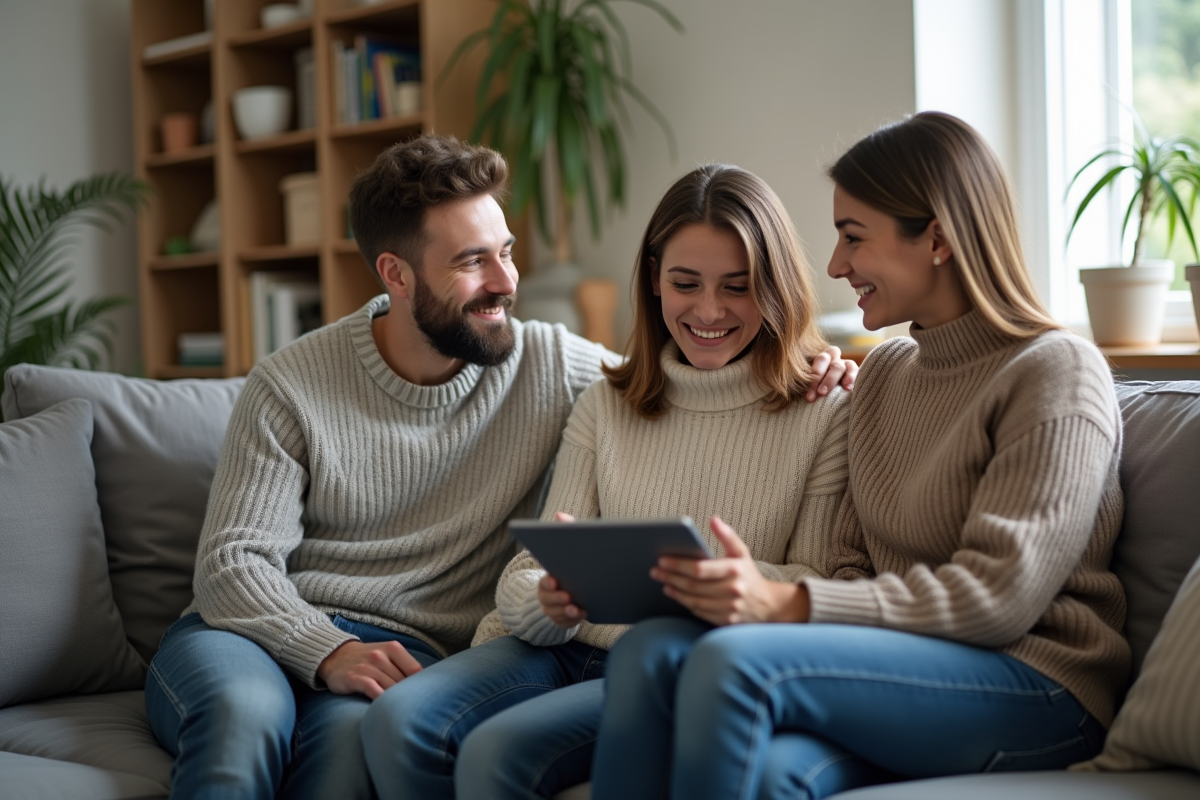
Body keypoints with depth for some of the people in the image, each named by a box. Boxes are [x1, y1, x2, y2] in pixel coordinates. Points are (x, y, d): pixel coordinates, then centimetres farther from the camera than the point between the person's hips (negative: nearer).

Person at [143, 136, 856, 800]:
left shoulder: (554, 368, 4)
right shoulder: (290, 387, -1)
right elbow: (234, 562, -5)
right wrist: (330, 652, -23)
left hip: (404, 650, 0)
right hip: (271, 629, 0)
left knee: (352, 733, -36)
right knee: (245, 712, -36)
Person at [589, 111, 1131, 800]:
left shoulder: (1056, 372, -6)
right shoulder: (883, 373, 19)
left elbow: (998, 597, -16)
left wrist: (792, 604, -25)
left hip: (1032, 684, -6)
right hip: (897, 667, 6)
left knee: (732, 659, -31)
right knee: (650, 650, -24)